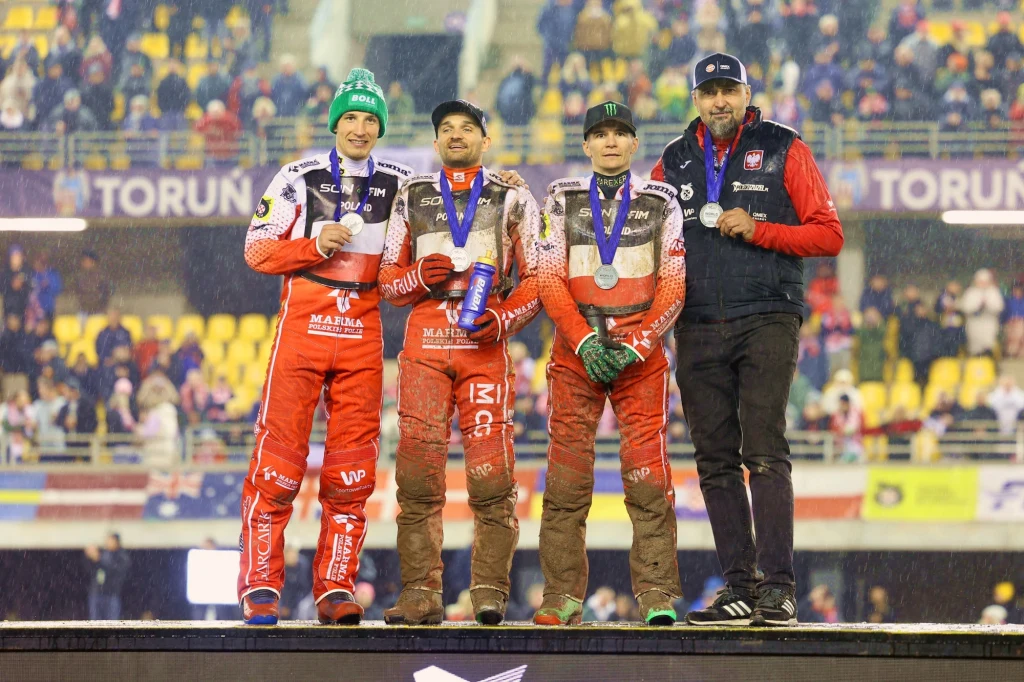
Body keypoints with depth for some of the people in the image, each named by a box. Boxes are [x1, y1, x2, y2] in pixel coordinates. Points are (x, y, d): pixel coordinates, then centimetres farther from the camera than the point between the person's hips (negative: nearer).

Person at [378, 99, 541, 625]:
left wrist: (502, 320, -8)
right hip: (424, 340, 2)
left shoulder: (512, 199, 13)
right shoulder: (411, 199, 18)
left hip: (486, 343, -1)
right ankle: (420, 594, -5)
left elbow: (536, 279, 9)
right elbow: (387, 280, 17)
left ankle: (490, 591, -6)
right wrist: (419, 277, -5)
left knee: (491, 472, -10)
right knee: (417, 472, -7)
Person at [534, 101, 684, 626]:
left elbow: (673, 287, 3)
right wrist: (585, 342, -10)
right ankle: (562, 597, -1)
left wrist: (634, 347, -9)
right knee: (566, 476, -4)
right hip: (575, 353, 1)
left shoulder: (660, 202, 9)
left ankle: (656, 594, -8)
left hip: (640, 355, -1)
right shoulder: (563, 199, 10)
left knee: (648, 474, -10)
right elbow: (549, 281, 3)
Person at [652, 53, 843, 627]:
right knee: (716, 462, 2)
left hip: (767, 321, -4)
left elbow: (829, 234, 1)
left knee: (765, 454, -13)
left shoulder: (783, 151, 5)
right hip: (698, 328, 4)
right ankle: (739, 588, 6)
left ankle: (778, 588, -15)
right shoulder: (675, 163, 15)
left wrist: (758, 230, -11)